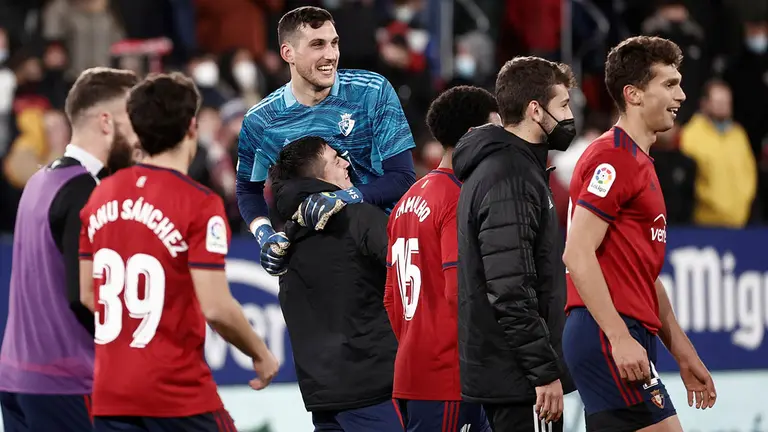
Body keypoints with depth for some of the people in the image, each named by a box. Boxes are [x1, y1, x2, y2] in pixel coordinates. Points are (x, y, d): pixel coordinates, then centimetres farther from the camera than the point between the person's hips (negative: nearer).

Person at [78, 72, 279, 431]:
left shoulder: (102, 196, 5)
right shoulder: (200, 204, -13)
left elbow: (87, 294, 13)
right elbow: (216, 308, -17)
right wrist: (261, 355, 0)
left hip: (109, 393, 5)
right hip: (178, 392, -5)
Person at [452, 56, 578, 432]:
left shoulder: (494, 168, 16)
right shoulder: (510, 179, -17)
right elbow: (510, 292, -23)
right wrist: (545, 371, -21)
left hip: (496, 371, 10)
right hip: (517, 374, -10)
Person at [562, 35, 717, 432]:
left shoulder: (638, 162, 22)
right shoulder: (612, 157, -9)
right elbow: (578, 254, -19)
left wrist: (683, 353, 23)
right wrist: (619, 338, -24)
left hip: (624, 339, 10)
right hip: (607, 338, -10)